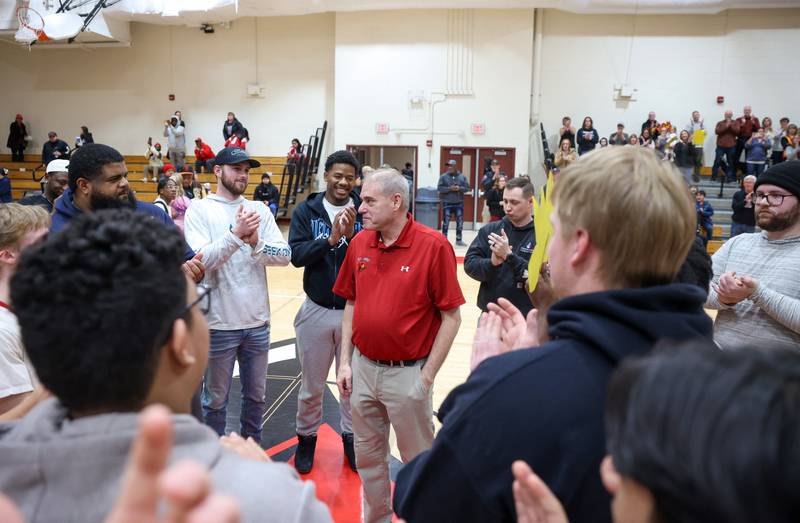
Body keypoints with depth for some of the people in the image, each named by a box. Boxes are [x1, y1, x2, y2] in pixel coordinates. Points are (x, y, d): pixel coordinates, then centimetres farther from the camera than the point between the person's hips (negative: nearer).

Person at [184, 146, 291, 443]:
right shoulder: (199, 210, -5)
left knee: (256, 396, 19)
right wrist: (236, 233, -28)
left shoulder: (259, 209, 4)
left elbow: (285, 255, -4)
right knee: (215, 400, 13)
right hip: (219, 323, -3)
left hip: (258, 322, 4)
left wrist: (256, 242, -22)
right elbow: (201, 260, -18)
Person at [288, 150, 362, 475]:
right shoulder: (305, 211, -3)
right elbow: (296, 255, -13)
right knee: (312, 385, 16)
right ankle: (307, 437, 37)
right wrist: (331, 238, -25)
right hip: (316, 311, 0)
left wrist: (351, 235, -26)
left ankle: (350, 437, 35)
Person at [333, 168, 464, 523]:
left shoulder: (433, 245, -15)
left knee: (418, 461, 13)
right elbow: (351, 304, 10)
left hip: (407, 374, -5)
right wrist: (345, 362, 6)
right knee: (368, 456, 20)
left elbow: (451, 316, -11)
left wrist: (428, 375, -11)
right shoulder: (359, 243, 2)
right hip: (362, 369, 5)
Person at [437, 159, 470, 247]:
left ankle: (458, 240, 17)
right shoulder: (443, 176, -1)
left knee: (460, 222, 7)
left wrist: (460, 188, -14)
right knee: (446, 222, -1)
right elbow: (440, 188, -7)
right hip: (447, 203, -2)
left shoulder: (462, 177, 5)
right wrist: (450, 188, -18)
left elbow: (467, 188, 4)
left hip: (459, 203, 3)